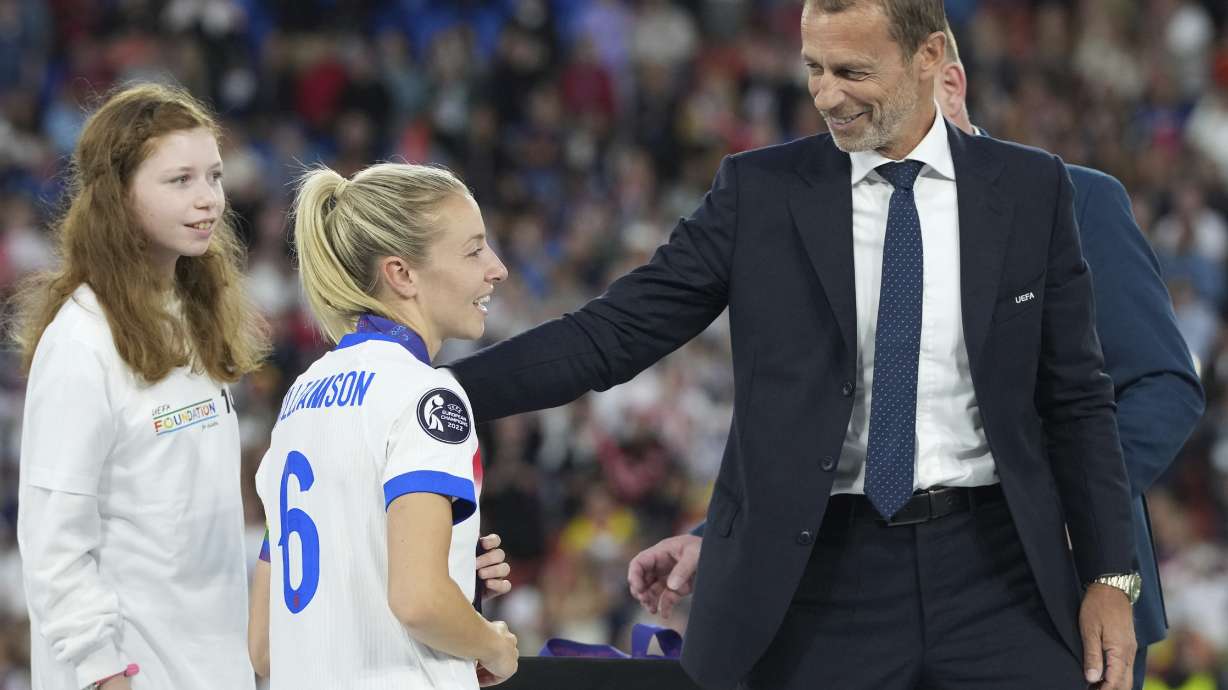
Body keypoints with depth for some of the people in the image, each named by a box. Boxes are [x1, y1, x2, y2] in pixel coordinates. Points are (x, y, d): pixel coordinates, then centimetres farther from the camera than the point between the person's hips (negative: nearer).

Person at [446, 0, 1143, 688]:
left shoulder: (1029, 190, 4)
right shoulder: (759, 192, 1)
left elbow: (1076, 398, 7)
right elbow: (612, 335, -1)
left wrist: (1111, 576, 1)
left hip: (992, 566, 1)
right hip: (822, 576, 0)